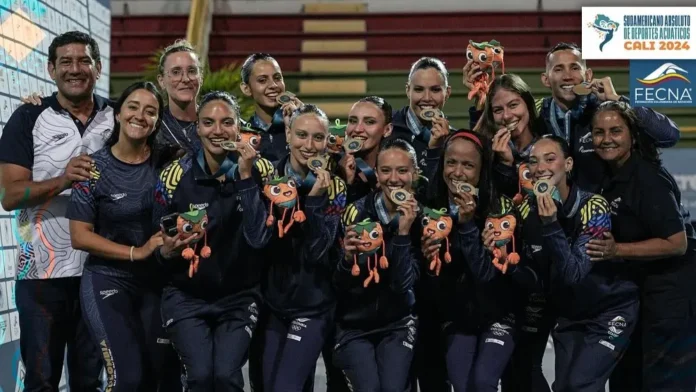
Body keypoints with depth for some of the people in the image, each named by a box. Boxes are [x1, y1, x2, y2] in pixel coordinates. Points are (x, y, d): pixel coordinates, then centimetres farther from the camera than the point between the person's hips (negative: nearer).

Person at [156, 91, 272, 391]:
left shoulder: (259, 171, -7)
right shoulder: (176, 175, -7)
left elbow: (258, 237, -21)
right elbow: (160, 247, 2)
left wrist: (245, 176, -24)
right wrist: (168, 250, -21)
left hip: (239, 297, 0)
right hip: (185, 296, 0)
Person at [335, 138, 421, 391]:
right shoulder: (357, 212, -8)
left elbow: (404, 282, -17)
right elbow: (339, 285, -7)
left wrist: (403, 233, -26)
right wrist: (348, 258, -28)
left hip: (397, 324, 0)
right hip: (353, 324, 0)